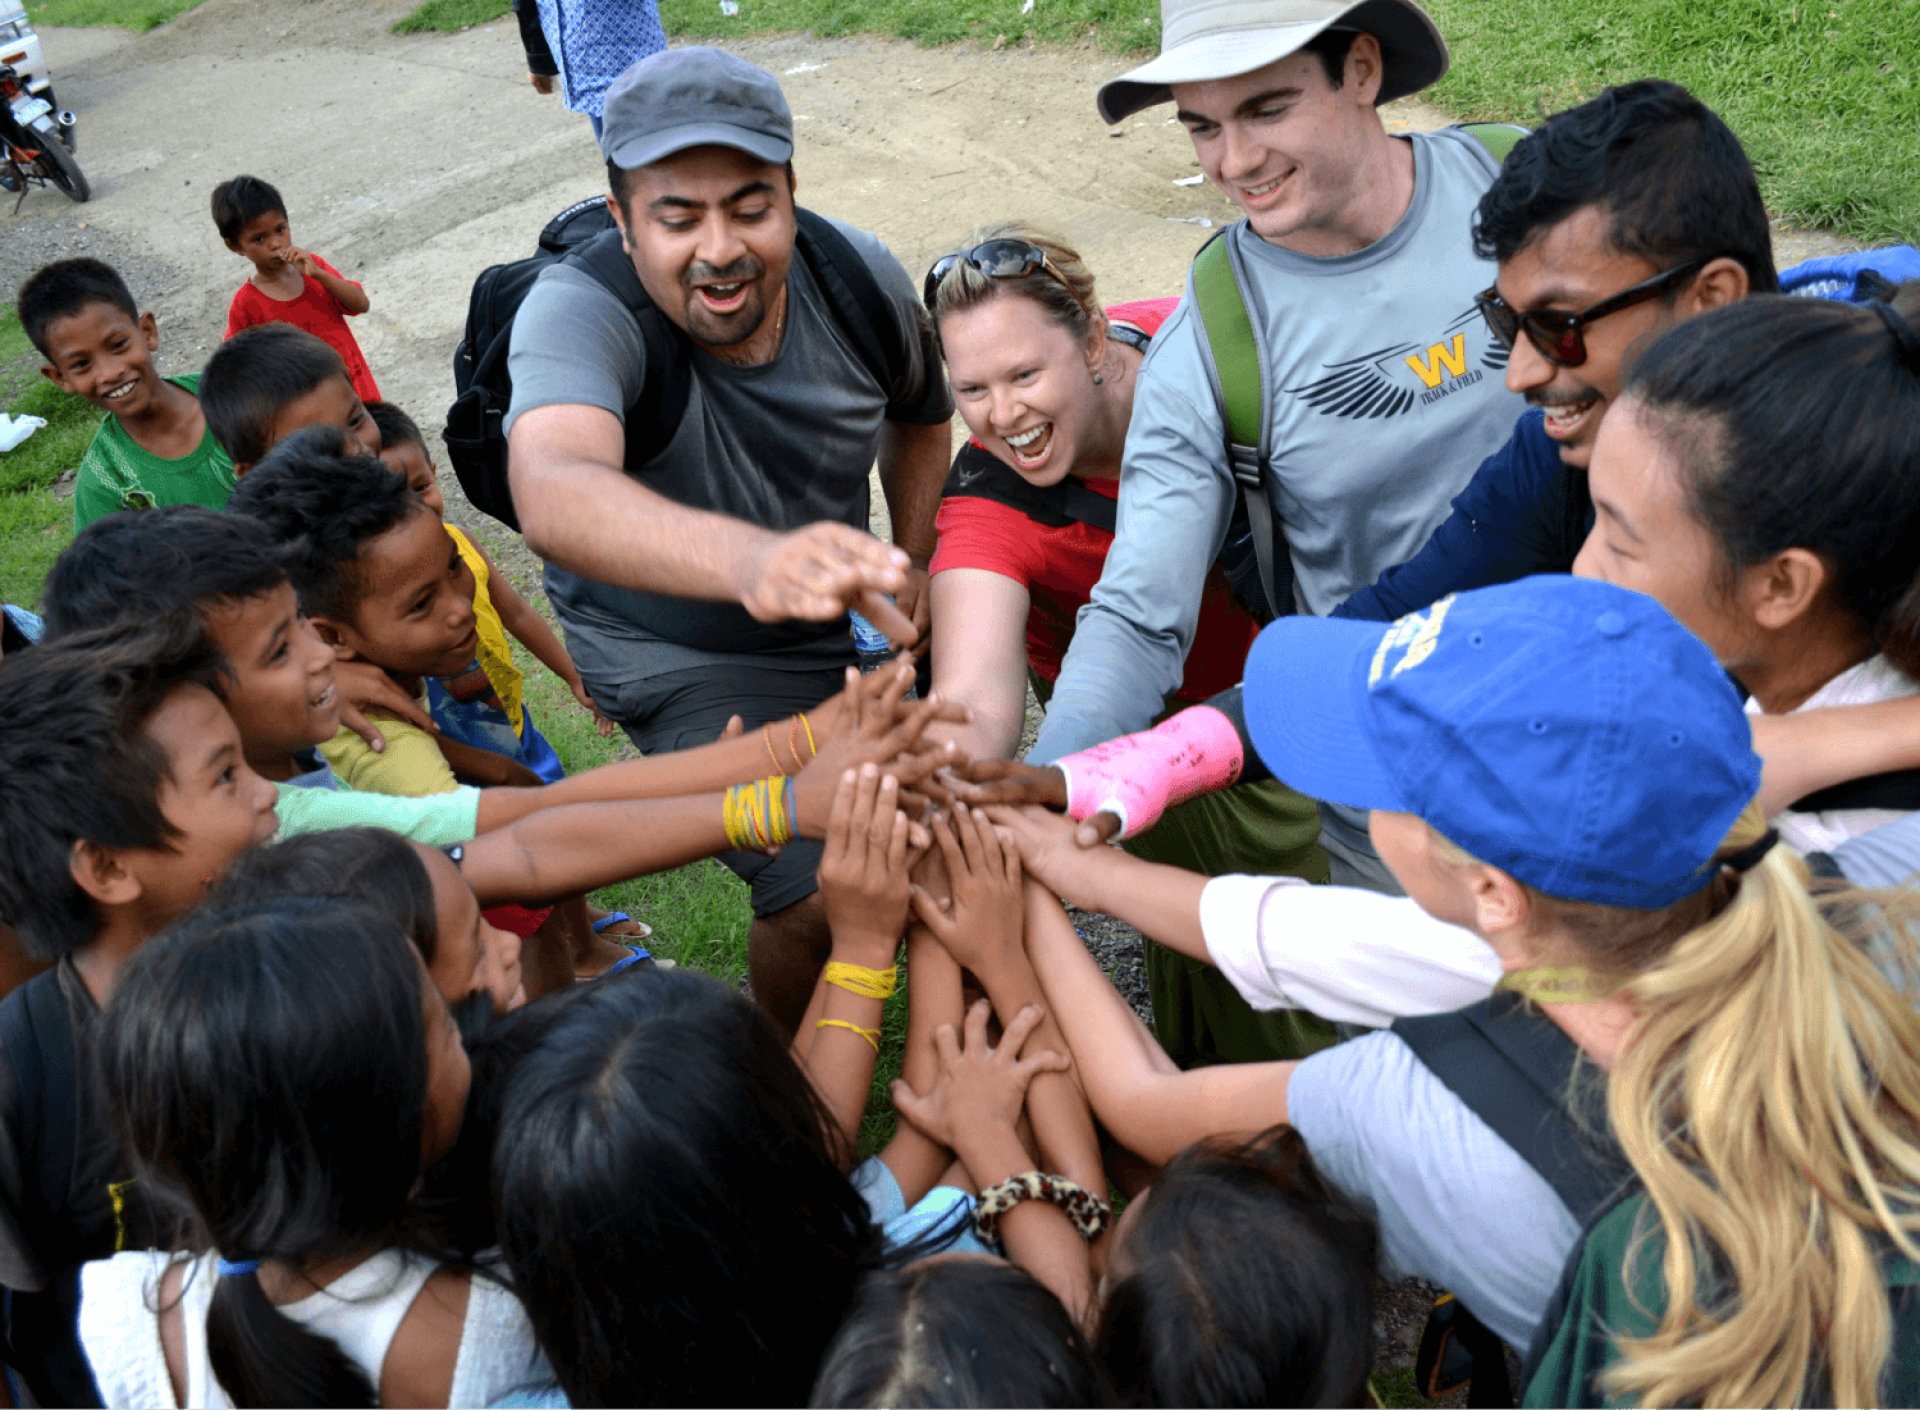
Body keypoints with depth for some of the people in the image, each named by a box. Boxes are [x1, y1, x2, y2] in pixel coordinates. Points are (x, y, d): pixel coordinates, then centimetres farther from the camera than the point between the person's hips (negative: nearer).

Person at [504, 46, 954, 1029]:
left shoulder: (860, 278, -18)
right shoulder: (579, 311, -33)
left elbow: (920, 413, 7)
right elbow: (554, 495, -57)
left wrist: (913, 561, -1)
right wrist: (755, 560, -74)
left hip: (839, 616, 6)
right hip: (677, 650, -5)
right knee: (824, 893, -18)